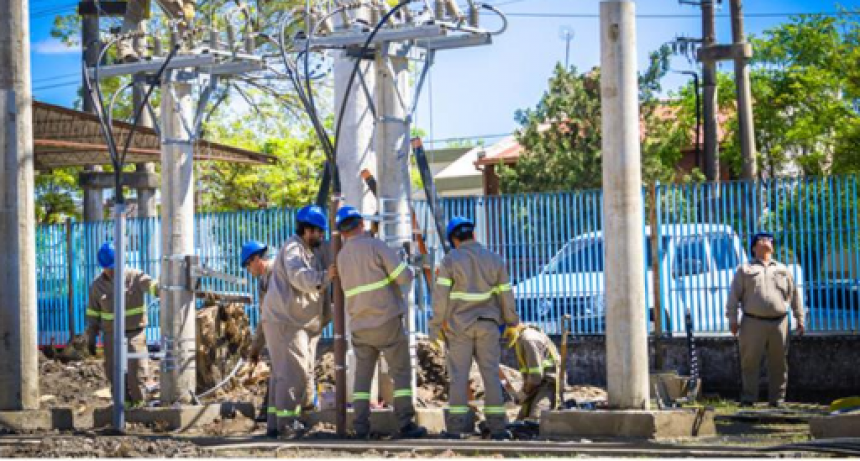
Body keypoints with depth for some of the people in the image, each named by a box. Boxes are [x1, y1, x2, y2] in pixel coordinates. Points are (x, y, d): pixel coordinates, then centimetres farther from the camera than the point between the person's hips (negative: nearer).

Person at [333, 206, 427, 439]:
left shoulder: (342, 256, 9)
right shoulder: (375, 246, -10)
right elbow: (405, 276, -14)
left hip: (360, 325, 5)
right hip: (387, 321, -5)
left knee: (362, 376, 10)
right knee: (401, 373, 2)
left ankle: (361, 427, 5)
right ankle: (406, 424, -2)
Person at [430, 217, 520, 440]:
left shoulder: (450, 260, -9)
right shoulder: (494, 260, -1)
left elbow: (441, 295, -11)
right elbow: (505, 296, 3)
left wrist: (438, 324, 0)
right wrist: (511, 321, 17)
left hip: (460, 325, -1)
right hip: (487, 325, 1)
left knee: (459, 375, 2)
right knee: (491, 374, 4)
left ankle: (456, 427, -3)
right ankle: (497, 427, 0)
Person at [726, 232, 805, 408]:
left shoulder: (783, 270, 19)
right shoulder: (745, 269, 10)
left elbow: (794, 294, 19)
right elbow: (734, 295, 4)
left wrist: (799, 318, 12)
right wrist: (732, 319, -5)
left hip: (779, 323, 3)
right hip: (753, 323, -3)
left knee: (779, 364, 4)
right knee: (750, 362, -4)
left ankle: (777, 399, 11)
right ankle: (747, 399, 3)